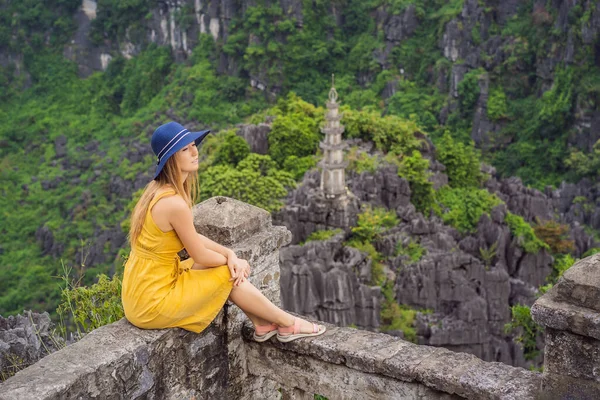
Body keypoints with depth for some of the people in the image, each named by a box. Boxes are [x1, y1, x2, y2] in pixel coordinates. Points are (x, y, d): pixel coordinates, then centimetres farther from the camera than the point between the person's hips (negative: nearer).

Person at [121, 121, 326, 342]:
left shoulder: (157, 190, 4)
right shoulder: (174, 203, -25)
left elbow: (193, 238, 11)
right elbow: (201, 256, -14)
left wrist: (229, 254, -2)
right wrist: (232, 258, 5)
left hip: (141, 294, 9)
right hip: (153, 304, -8)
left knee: (227, 265, 14)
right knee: (230, 274, 1)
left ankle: (262, 324, 24)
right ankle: (288, 324, 18)